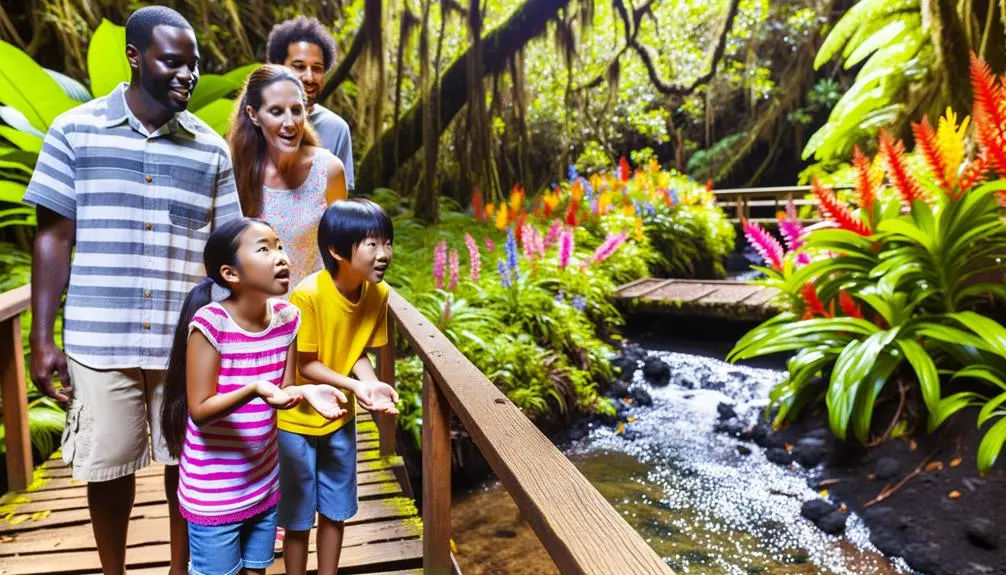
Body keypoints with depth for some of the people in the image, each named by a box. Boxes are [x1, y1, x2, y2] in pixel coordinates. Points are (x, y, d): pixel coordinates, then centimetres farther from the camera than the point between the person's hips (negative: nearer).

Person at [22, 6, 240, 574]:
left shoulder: (212, 149, 4)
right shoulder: (75, 131, 2)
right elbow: (55, 238, 2)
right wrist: (42, 339, -2)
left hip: (189, 343, 1)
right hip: (99, 341, 0)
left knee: (188, 464, 10)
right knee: (106, 467, 12)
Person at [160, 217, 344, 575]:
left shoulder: (287, 317, -6)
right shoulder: (210, 322, -22)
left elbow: (284, 391, 1)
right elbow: (200, 410, -19)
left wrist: (305, 392, -21)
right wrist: (254, 390, -36)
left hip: (263, 482, 5)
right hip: (213, 493, -5)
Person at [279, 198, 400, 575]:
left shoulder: (378, 293, -11)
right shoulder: (308, 294, -27)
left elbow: (358, 352, -3)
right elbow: (305, 365, -20)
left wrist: (374, 384, -22)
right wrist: (355, 386, -31)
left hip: (340, 417, 5)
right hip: (297, 420, -5)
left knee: (335, 511, 18)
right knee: (298, 516, 11)